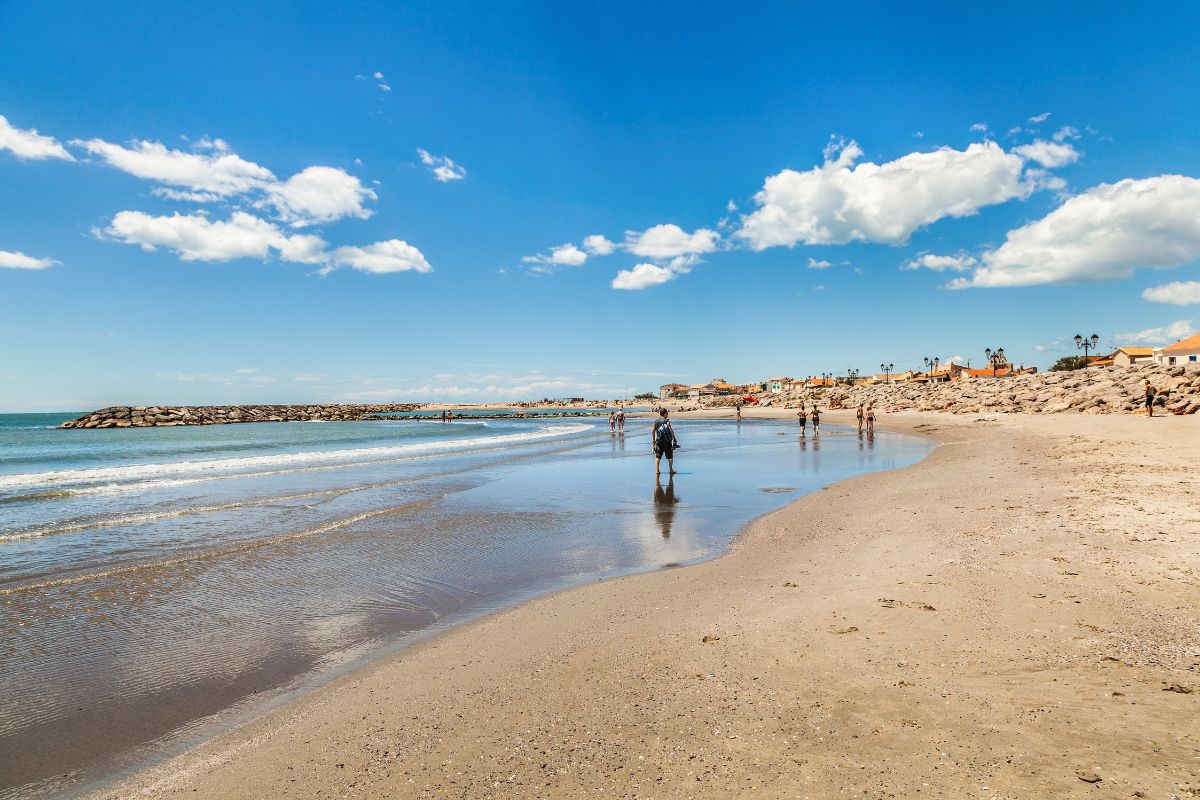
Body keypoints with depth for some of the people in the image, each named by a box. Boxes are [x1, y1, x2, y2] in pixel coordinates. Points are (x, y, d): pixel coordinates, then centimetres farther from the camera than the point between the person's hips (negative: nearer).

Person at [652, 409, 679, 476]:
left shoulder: (656, 421, 7)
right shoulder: (667, 421, -8)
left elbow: (653, 431, 7)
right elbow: (670, 429, -16)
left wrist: (653, 440, 13)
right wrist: (674, 438, -12)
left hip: (659, 441, 4)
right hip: (667, 441, -4)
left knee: (658, 456, 7)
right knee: (670, 456, 9)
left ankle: (657, 470, 0)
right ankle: (671, 469, 15)